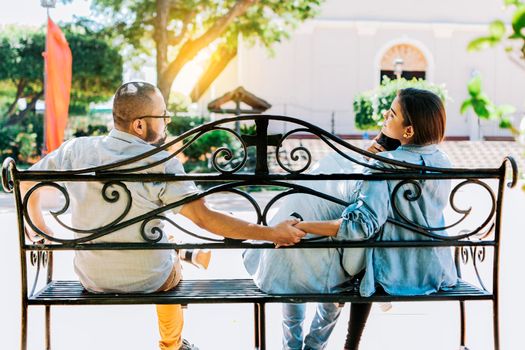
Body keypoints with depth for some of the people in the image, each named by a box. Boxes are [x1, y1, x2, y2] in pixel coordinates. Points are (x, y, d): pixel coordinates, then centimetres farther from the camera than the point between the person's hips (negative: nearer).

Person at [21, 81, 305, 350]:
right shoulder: (161, 164, -23)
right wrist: (272, 233, -21)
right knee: (171, 262, 32)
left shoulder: (76, 149, -11)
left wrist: (40, 228, 19)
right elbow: (205, 219, -26)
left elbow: (27, 182, 2)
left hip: (91, 280, 4)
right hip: (148, 281, -3)